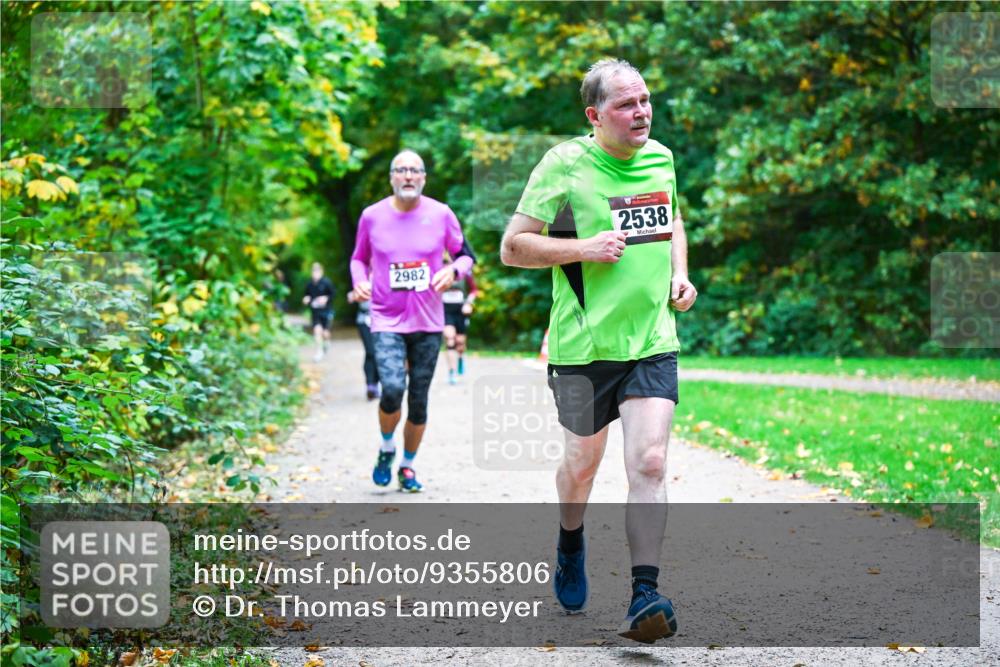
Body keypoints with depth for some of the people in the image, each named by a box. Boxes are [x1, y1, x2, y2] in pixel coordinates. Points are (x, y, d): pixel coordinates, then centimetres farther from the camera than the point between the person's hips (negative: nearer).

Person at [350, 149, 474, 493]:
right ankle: (386, 448, 8)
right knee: (393, 389, -21)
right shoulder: (372, 216, -1)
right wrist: (359, 281, -6)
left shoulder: (441, 214, -1)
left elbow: (465, 255, 10)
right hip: (387, 321, -2)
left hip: (428, 323, 2)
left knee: (418, 401, 6)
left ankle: (408, 465, 27)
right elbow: (359, 258, 14)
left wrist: (453, 271, -12)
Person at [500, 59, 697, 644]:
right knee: (583, 462, 14)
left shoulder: (662, 158, 7)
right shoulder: (565, 164, -9)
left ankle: (645, 596, -11)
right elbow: (512, 248, -8)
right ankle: (571, 542, 45)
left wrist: (680, 274, 10)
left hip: (654, 341, 3)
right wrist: (584, 248, -20)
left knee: (650, 464, -11)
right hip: (585, 345, -3)